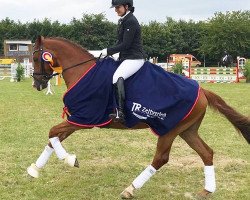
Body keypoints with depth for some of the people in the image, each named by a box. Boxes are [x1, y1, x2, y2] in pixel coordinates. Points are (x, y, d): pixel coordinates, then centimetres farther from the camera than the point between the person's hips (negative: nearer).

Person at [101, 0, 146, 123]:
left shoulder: (131, 22, -14)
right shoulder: (123, 21, 16)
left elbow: (125, 45, -18)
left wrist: (108, 51, -12)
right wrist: (112, 53, 6)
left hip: (134, 58, -11)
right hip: (126, 57, 11)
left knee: (117, 78, -31)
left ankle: (120, 113, -35)